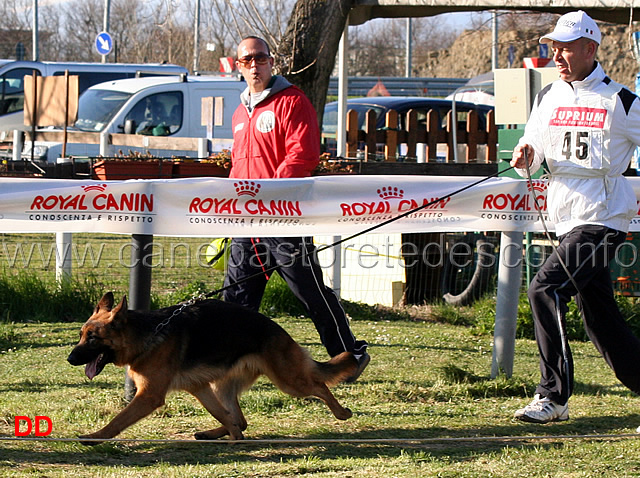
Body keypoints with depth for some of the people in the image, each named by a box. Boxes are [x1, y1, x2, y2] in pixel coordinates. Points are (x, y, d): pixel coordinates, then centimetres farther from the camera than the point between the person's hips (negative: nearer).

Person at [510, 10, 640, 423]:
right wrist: (526, 154, -6)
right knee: (600, 317, 8)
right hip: (567, 220, 6)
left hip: (603, 219, -6)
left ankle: (554, 397, -14)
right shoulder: (549, 98, 13)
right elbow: (532, 149, 17)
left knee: (545, 289, -19)